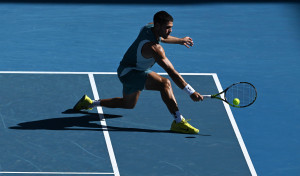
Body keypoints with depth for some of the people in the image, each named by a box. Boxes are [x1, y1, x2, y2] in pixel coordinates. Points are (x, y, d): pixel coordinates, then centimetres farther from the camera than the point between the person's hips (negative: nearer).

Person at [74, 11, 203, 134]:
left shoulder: (150, 27, -8)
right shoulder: (153, 48, -35)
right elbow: (172, 73, -37)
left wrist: (180, 40, 30)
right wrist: (191, 92, -37)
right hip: (129, 72, -11)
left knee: (128, 104, 32)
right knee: (165, 83, -32)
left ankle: (89, 102, 45)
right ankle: (178, 122, -35)